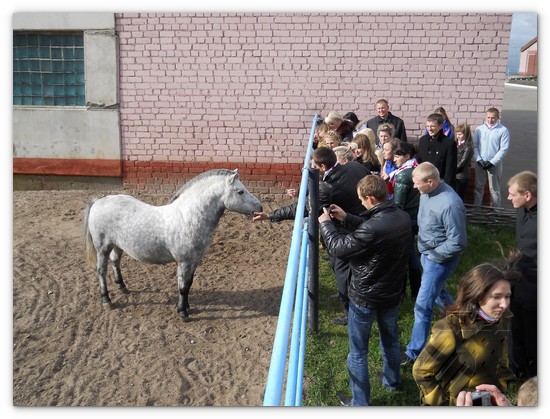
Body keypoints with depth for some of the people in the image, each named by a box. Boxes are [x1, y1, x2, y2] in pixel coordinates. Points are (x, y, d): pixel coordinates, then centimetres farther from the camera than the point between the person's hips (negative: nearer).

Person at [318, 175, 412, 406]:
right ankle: (392, 380, 53)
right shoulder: (403, 217, -7)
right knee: (390, 338, 30)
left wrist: (326, 223, -5)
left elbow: (339, 248, -21)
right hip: (392, 292, 8)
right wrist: (346, 218, 7)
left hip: (365, 298, -8)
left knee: (358, 352, 10)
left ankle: (360, 403, 24)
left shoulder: (374, 227, -34)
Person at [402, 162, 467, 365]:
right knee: (436, 290, 29)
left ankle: (414, 352, 12)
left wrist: (432, 254, -16)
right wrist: (423, 248, 9)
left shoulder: (450, 204, -31)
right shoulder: (427, 192, -6)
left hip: (440, 259, -9)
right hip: (427, 252, 9)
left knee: (423, 306, -2)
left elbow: (458, 243, -25)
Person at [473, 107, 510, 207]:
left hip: (495, 164, -3)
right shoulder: (479, 129, 5)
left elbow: (504, 149, -8)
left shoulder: (503, 130, -4)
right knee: (478, 187, 8)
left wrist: (492, 162, -13)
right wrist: (479, 160, -8)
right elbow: (474, 146, 4)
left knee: (494, 189, 3)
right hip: (480, 163, 3)